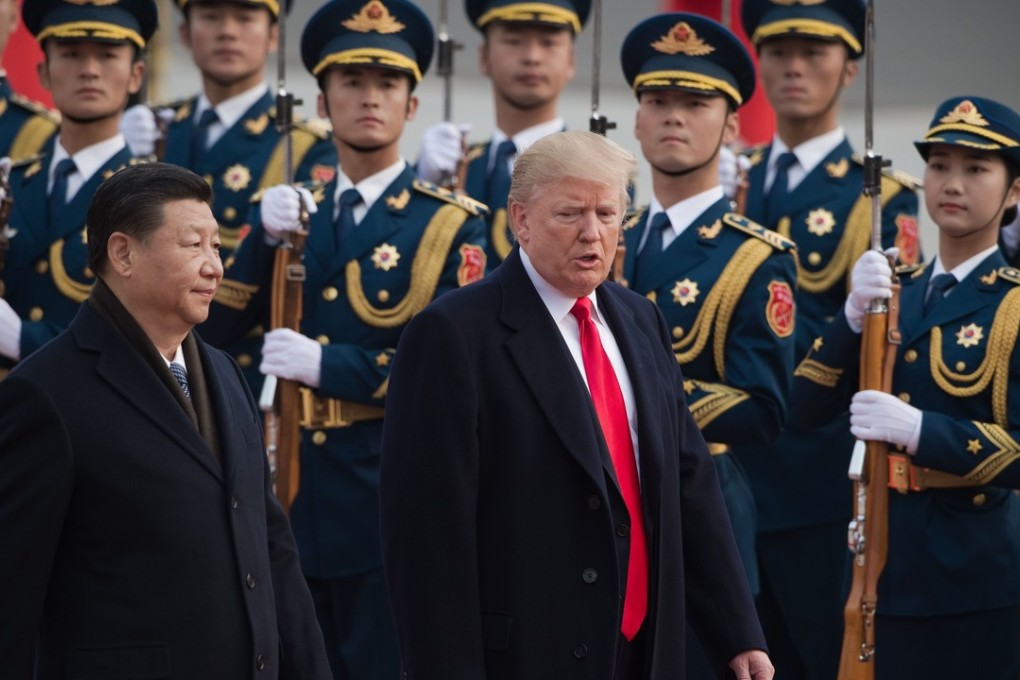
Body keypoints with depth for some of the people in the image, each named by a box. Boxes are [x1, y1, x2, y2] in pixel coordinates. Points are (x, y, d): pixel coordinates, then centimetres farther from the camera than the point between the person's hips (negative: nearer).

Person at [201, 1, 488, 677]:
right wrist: (268, 237, -11)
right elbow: (217, 323, 4)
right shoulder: (292, 213, 13)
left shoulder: (450, 226, -2)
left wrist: (325, 364, -18)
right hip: (292, 494, 5)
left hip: (390, 500, -5)